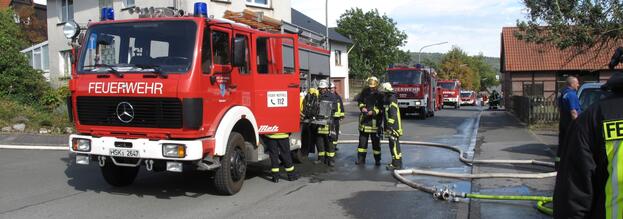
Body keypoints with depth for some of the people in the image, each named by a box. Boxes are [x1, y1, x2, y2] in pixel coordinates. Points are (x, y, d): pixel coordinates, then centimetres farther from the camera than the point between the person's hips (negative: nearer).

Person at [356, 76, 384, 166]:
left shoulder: (379, 95, -9)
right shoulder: (365, 92, 3)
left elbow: (381, 108, -12)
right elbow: (359, 101, 15)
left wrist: (373, 112, -24)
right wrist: (362, 107, -4)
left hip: (375, 120, -4)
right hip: (364, 119, 4)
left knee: (376, 141, 6)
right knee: (362, 140, 8)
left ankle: (377, 160, 16)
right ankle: (361, 159, 15)